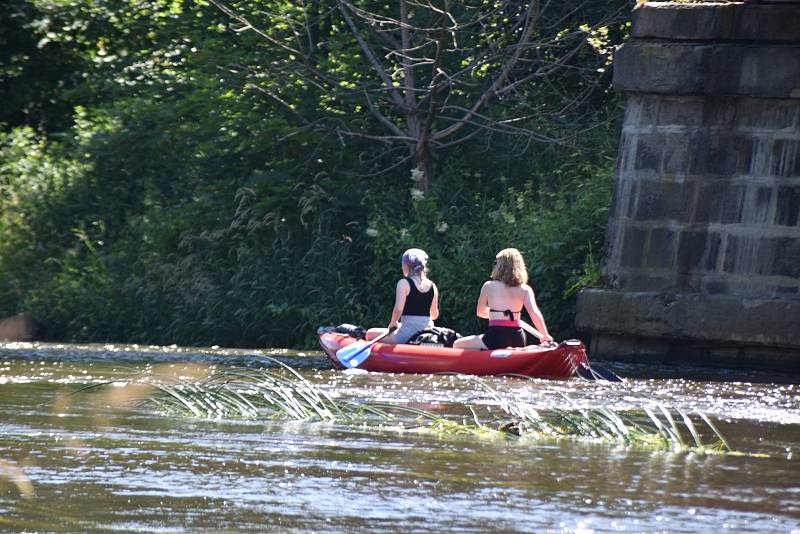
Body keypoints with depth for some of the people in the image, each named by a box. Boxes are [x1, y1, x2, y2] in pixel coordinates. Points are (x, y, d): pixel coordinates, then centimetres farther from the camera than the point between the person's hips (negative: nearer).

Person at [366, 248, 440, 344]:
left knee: (370, 334, 11)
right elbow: (435, 315, 14)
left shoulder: (404, 283, -7)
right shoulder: (432, 286, 8)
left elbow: (398, 309, -17)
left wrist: (393, 322, 2)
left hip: (407, 335, -6)